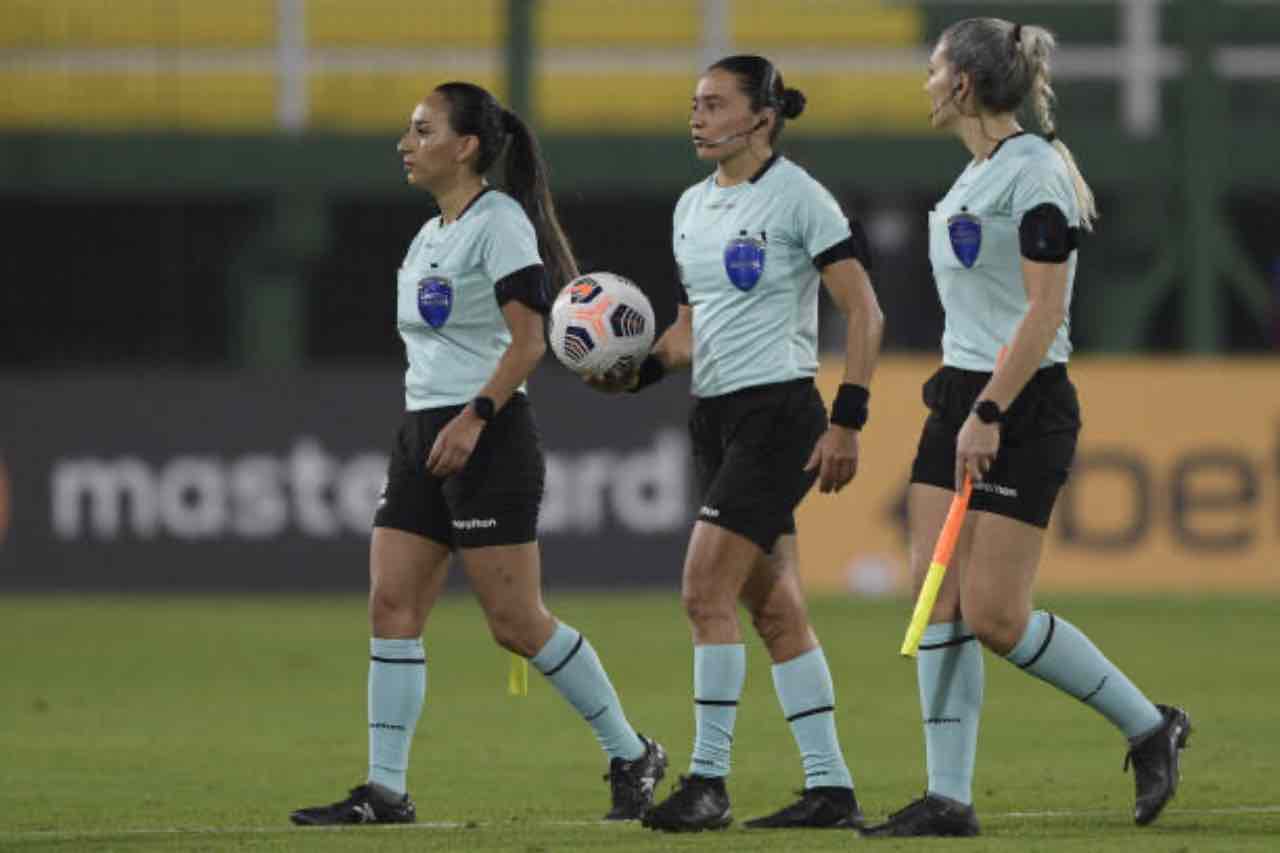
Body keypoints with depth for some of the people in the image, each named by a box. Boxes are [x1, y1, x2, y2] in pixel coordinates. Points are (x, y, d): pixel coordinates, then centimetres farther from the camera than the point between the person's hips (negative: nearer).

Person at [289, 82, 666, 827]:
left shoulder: (498, 222, -10)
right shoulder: (428, 237, 17)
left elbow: (527, 341, -17)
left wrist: (474, 418, -25)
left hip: (487, 437, -9)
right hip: (423, 432, 9)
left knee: (517, 623, -7)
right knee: (392, 606, -1)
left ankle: (633, 756, 6)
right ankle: (385, 790, -2)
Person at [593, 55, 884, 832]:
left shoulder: (798, 197, -10)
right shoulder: (693, 206, 13)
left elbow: (865, 315, -11)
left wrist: (847, 420, -17)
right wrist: (637, 370, 2)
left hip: (777, 413, -8)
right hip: (716, 417, 8)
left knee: (707, 591, -14)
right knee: (774, 607, 7)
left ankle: (709, 781, -11)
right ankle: (832, 788, 11)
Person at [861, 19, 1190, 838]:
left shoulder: (1033, 170, -14)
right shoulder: (977, 172, 15)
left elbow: (1044, 310, -20)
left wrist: (989, 414, -22)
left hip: (1023, 406, -9)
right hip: (961, 399, 9)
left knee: (994, 618, -10)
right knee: (940, 603, 0)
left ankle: (1150, 726, 7)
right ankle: (950, 797, 0)